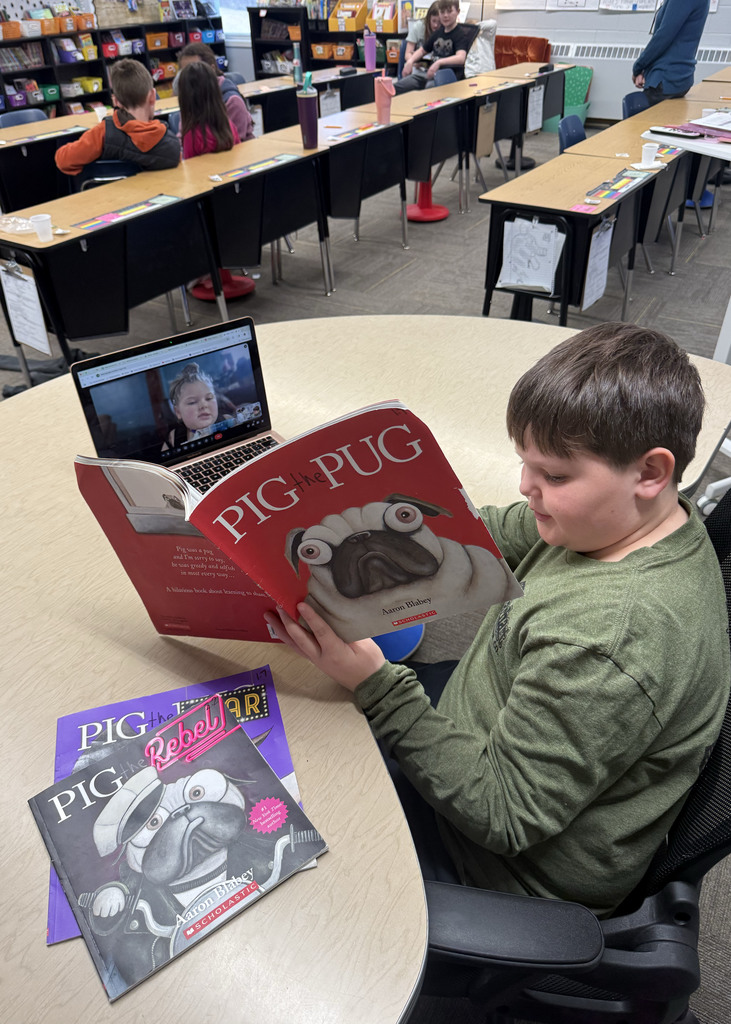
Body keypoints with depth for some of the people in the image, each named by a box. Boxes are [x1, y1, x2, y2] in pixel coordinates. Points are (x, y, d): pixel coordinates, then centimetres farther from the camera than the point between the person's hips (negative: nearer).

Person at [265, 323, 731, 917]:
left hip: (520, 870, -8)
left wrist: (376, 686, -35)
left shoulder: (607, 644, -40)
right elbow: (495, 535, 2)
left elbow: (502, 816, -31)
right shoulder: (618, 520, -12)